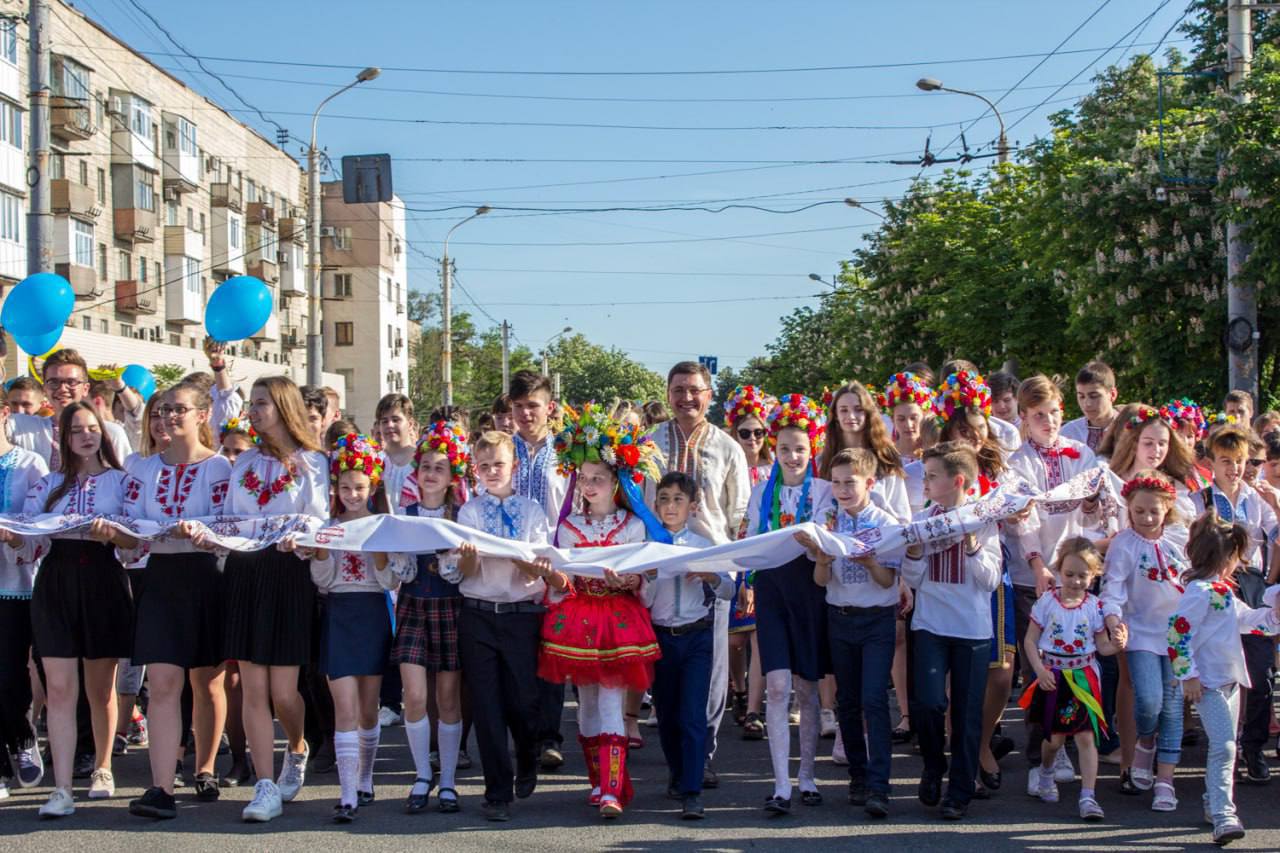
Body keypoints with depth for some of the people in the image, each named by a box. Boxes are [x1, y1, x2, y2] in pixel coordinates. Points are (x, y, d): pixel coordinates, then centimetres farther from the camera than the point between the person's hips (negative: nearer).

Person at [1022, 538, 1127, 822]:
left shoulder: (1094, 606, -2)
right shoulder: (1047, 602, -5)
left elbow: (1101, 646, 2)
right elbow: (1030, 641, -2)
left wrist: (1116, 645, -19)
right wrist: (1040, 670, -12)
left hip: (1083, 677, 0)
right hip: (1053, 677, 0)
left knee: (1086, 736, -7)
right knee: (1055, 737, 8)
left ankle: (1087, 797, -6)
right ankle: (1046, 773, 40)